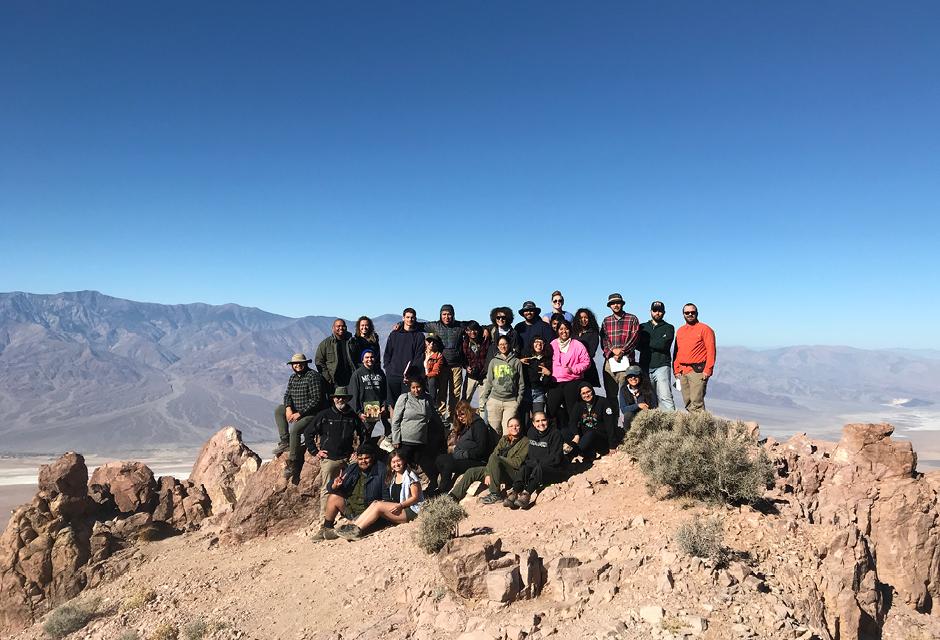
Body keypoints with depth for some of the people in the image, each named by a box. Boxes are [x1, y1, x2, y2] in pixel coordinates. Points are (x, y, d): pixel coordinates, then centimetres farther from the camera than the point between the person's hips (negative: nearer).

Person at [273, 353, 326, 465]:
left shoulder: (313, 376, -16)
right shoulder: (293, 377, 11)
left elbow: (316, 399, -22)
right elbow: (287, 395, 12)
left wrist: (300, 413, -21)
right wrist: (288, 408, -10)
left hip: (312, 413, -9)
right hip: (297, 411, 9)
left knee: (294, 429, -27)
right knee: (278, 409, 4)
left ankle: (293, 462, -17)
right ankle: (285, 441, 0)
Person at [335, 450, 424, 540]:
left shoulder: (410, 475, -5)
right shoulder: (392, 477, 17)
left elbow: (415, 497, -9)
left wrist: (400, 505, -20)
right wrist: (384, 503, -1)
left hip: (410, 511, -7)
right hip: (396, 508, 7)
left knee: (379, 505, -23)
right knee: (374, 503, -16)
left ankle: (357, 530, -26)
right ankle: (353, 526, -26)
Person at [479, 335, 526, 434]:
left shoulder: (516, 362, 7)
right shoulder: (494, 362, 11)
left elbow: (521, 383, 8)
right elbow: (488, 382, 12)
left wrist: (519, 399, 1)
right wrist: (483, 398, 7)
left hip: (511, 401, -1)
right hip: (495, 400, 1)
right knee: (495, 429, 0)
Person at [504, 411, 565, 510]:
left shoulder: (555, 434, -9)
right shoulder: (531, 433, 9)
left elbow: (555, 458, -13)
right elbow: (529, 454, 14)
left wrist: (538, 463, -15)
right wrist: (529, 461, -7)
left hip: (555, 470, -5)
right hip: (535, 466, 5)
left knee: (538, 468, -34)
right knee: (524, 468, -25)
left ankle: (527, 494, -47)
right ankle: (514, 492, -40)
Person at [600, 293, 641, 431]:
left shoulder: (632, 319, 8)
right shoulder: (606, 321, 16)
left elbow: (634, 338, -2)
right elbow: (603, 340, 7)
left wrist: (621, 351, -13)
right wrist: (612, 352, -10)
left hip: (626, 360, -3)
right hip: (609, 361, 3)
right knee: (610, 394, 5)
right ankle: (612, 424, 12)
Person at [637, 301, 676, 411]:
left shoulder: (668, 328, 10)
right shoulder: (643, 327, 18)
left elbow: (663, 344, -7)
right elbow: (637, 345, 4)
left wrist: (646, 343, 1)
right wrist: (656, 345, -6)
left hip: (662, 366, -3)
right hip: (645, 367, 3)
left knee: (665, 397, -11)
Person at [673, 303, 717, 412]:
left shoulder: (705, 329, -1)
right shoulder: (680, 331, 18)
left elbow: (711, 351, -6)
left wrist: (707, 370, -13)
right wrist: (676, 370, 11)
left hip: (698, 370, -6)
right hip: (682, 371, 6)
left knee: (696, 403, -12)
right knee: (687, 403, 7)